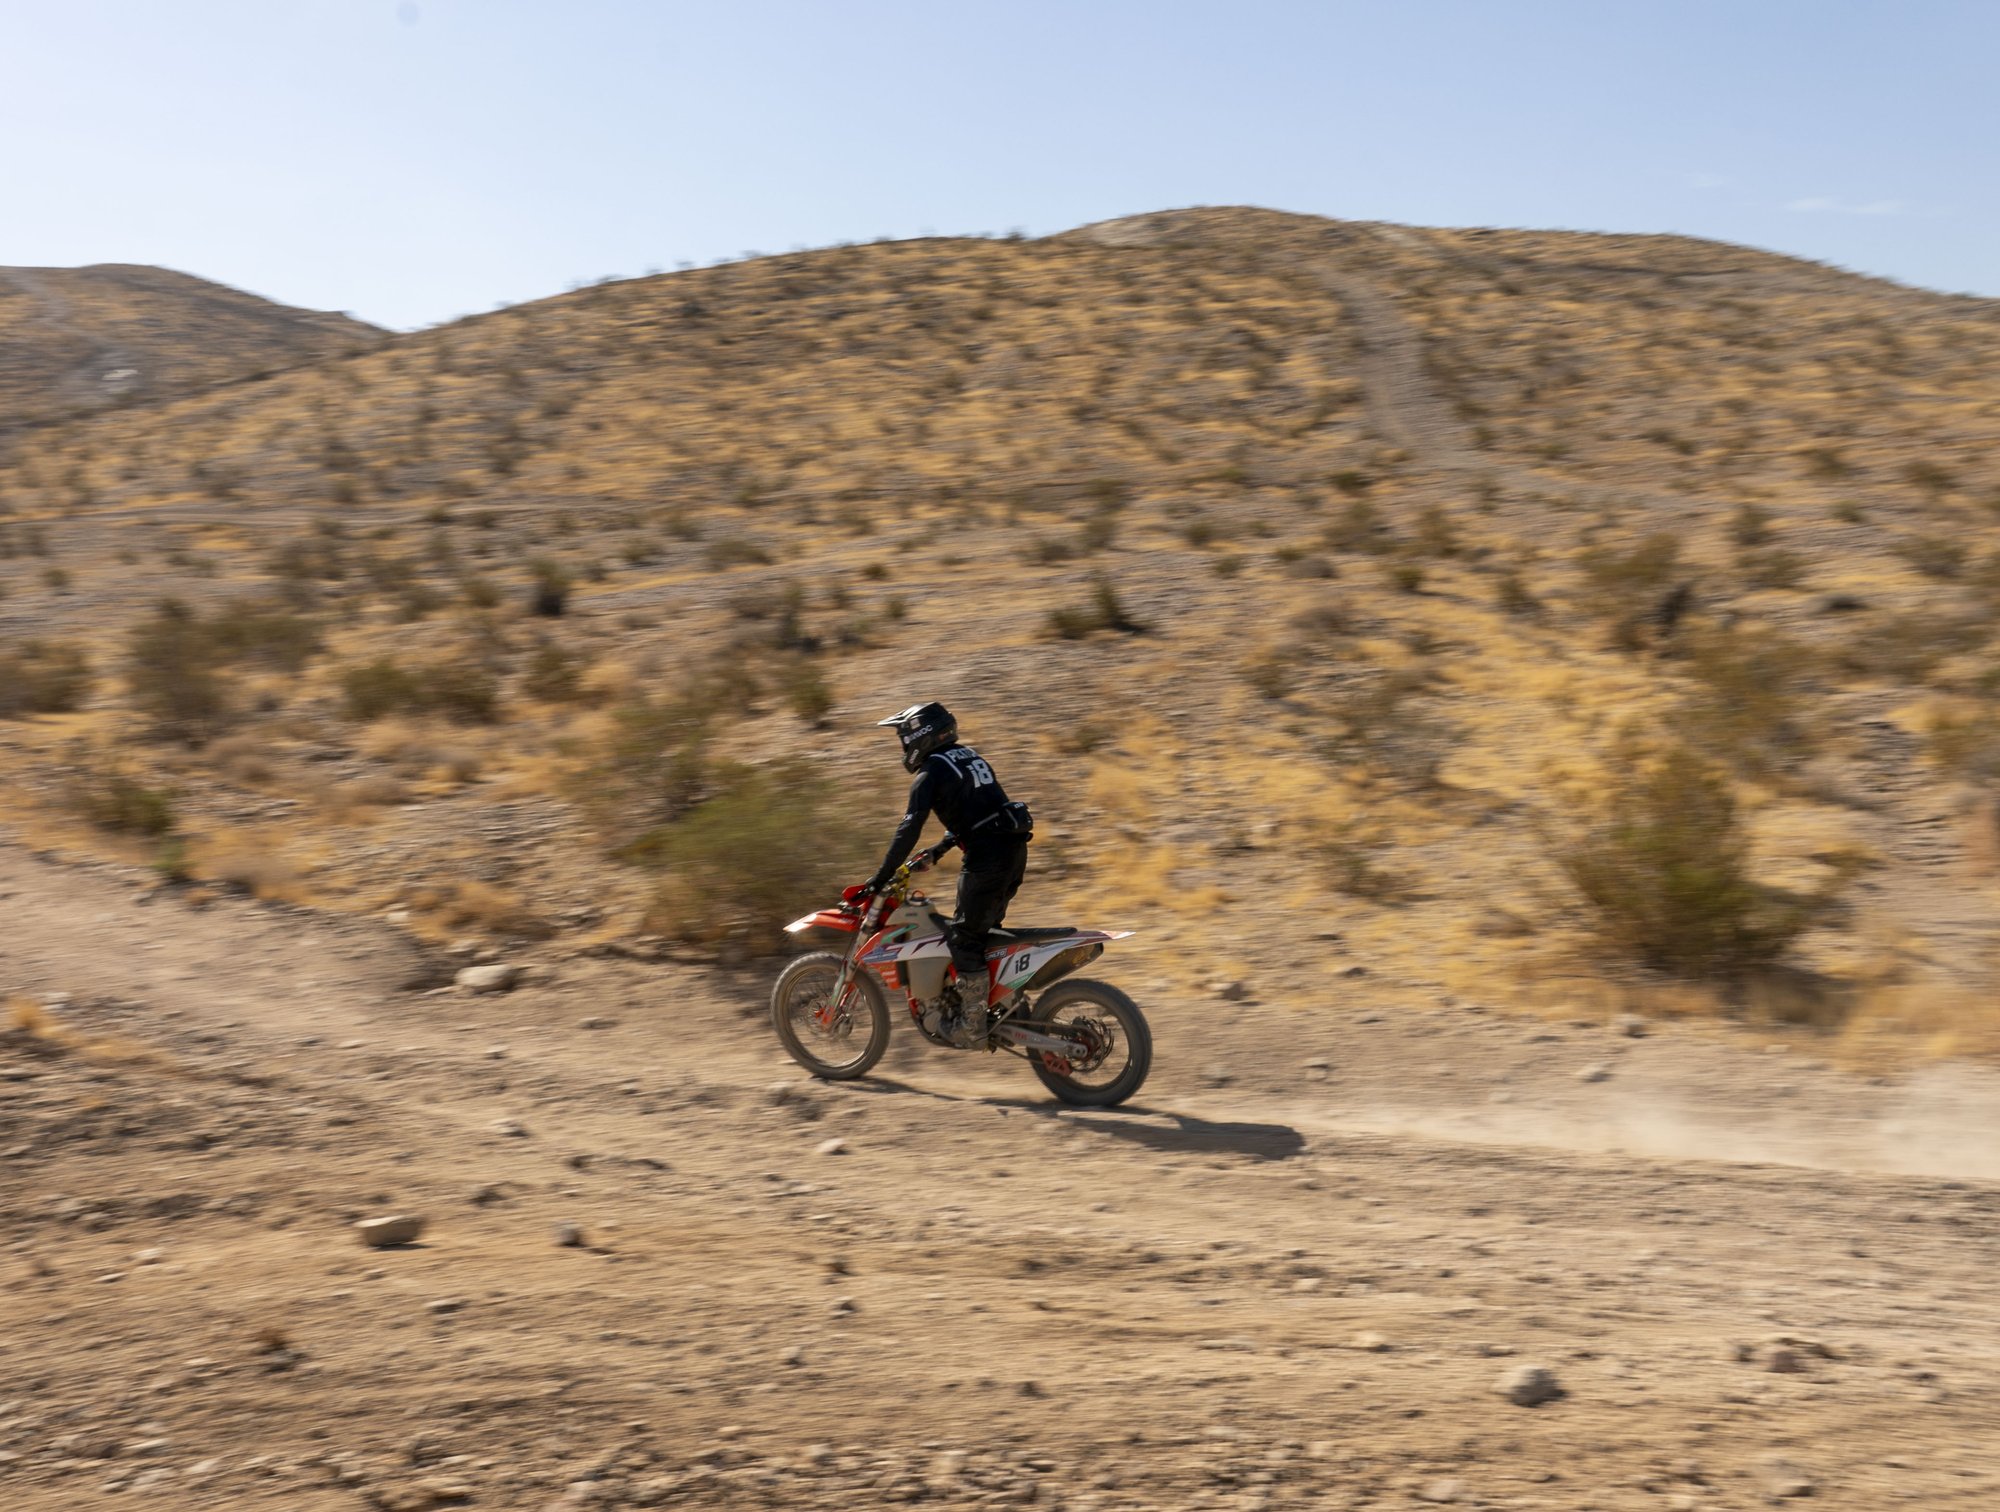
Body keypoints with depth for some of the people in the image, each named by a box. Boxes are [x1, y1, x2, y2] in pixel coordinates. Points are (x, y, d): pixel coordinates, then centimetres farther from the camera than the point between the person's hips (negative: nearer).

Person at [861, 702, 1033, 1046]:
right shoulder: (970, 756, 20)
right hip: (1015, 849, 9)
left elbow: (909, 830, -12)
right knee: (984, 929, 22)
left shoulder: (930, 774, -6)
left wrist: (880, 878, -7)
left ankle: (972, 1026, 2)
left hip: (988, 860, -9)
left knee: (963, 938, -1)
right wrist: (944, 845, 37)